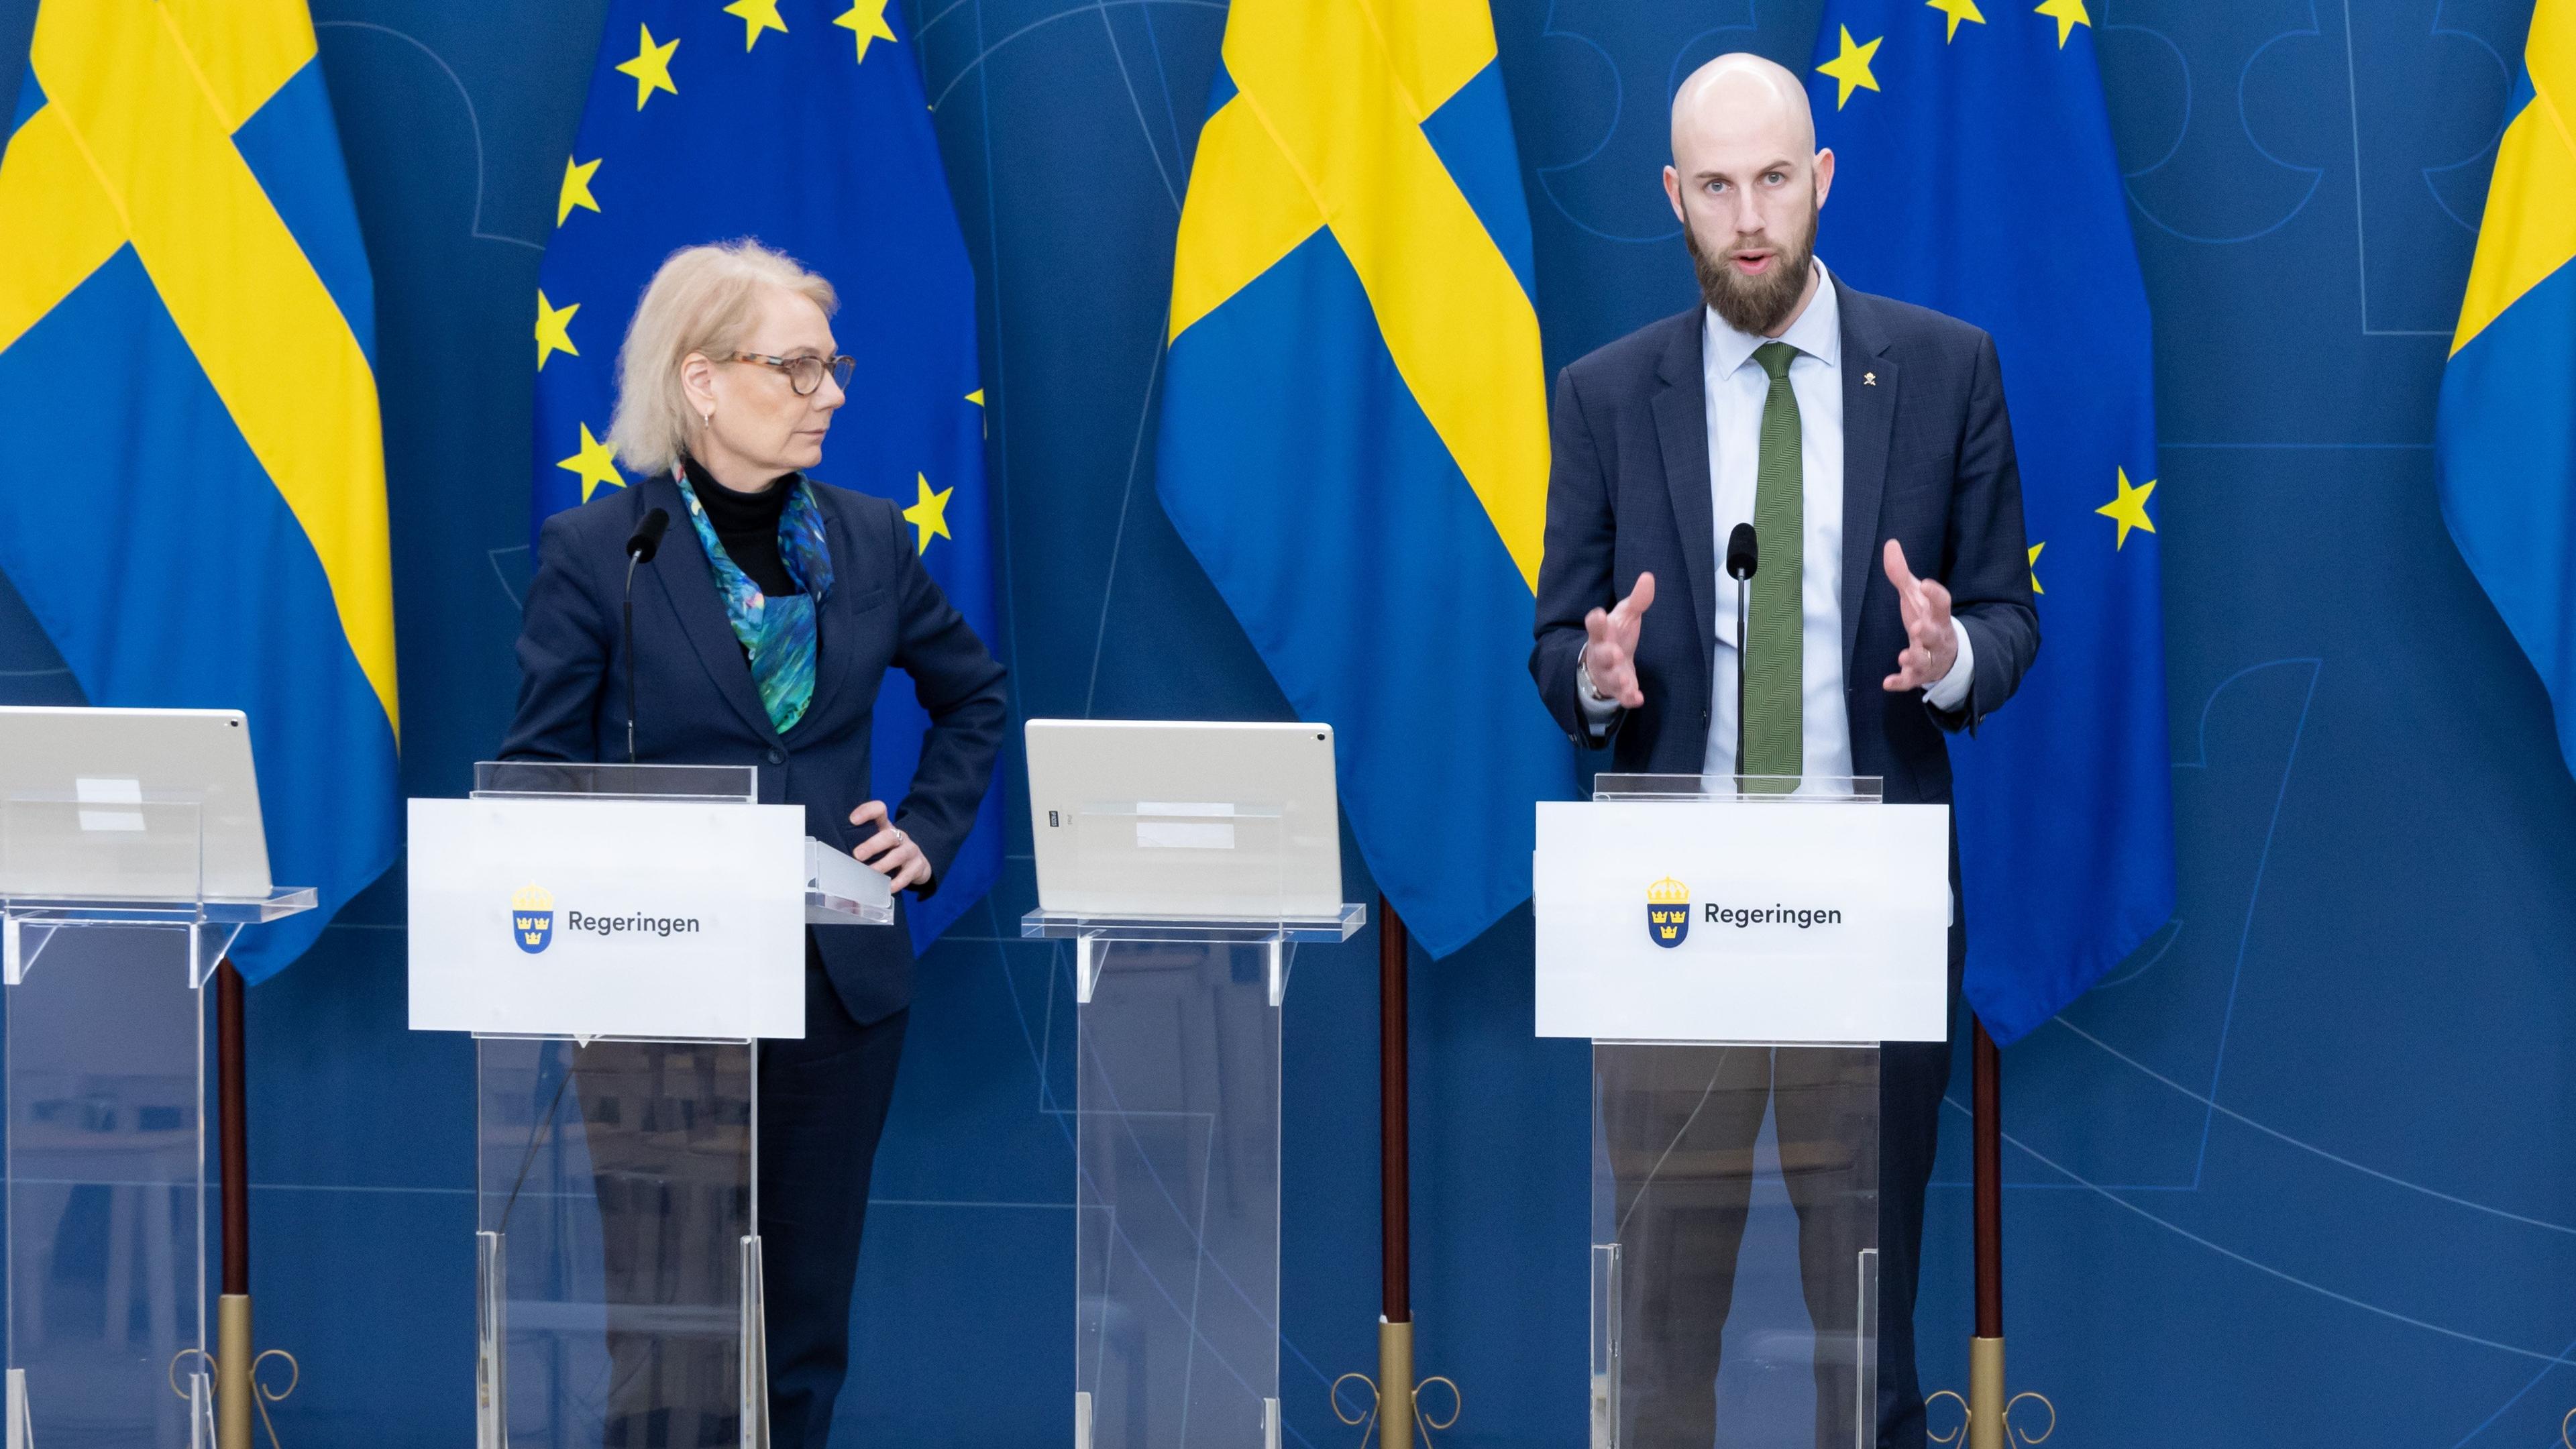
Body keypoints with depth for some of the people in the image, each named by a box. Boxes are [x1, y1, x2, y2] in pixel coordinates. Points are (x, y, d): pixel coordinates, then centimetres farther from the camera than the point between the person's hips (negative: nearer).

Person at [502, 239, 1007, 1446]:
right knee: (670, 1339, -4)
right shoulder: (593, 553, -5)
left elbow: (975, 695, 23)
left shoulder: (868, 543, 7)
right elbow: (539, 773, -3)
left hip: (840, 985, 4)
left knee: (804, 1333, 10)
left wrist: (929, 831, 10)